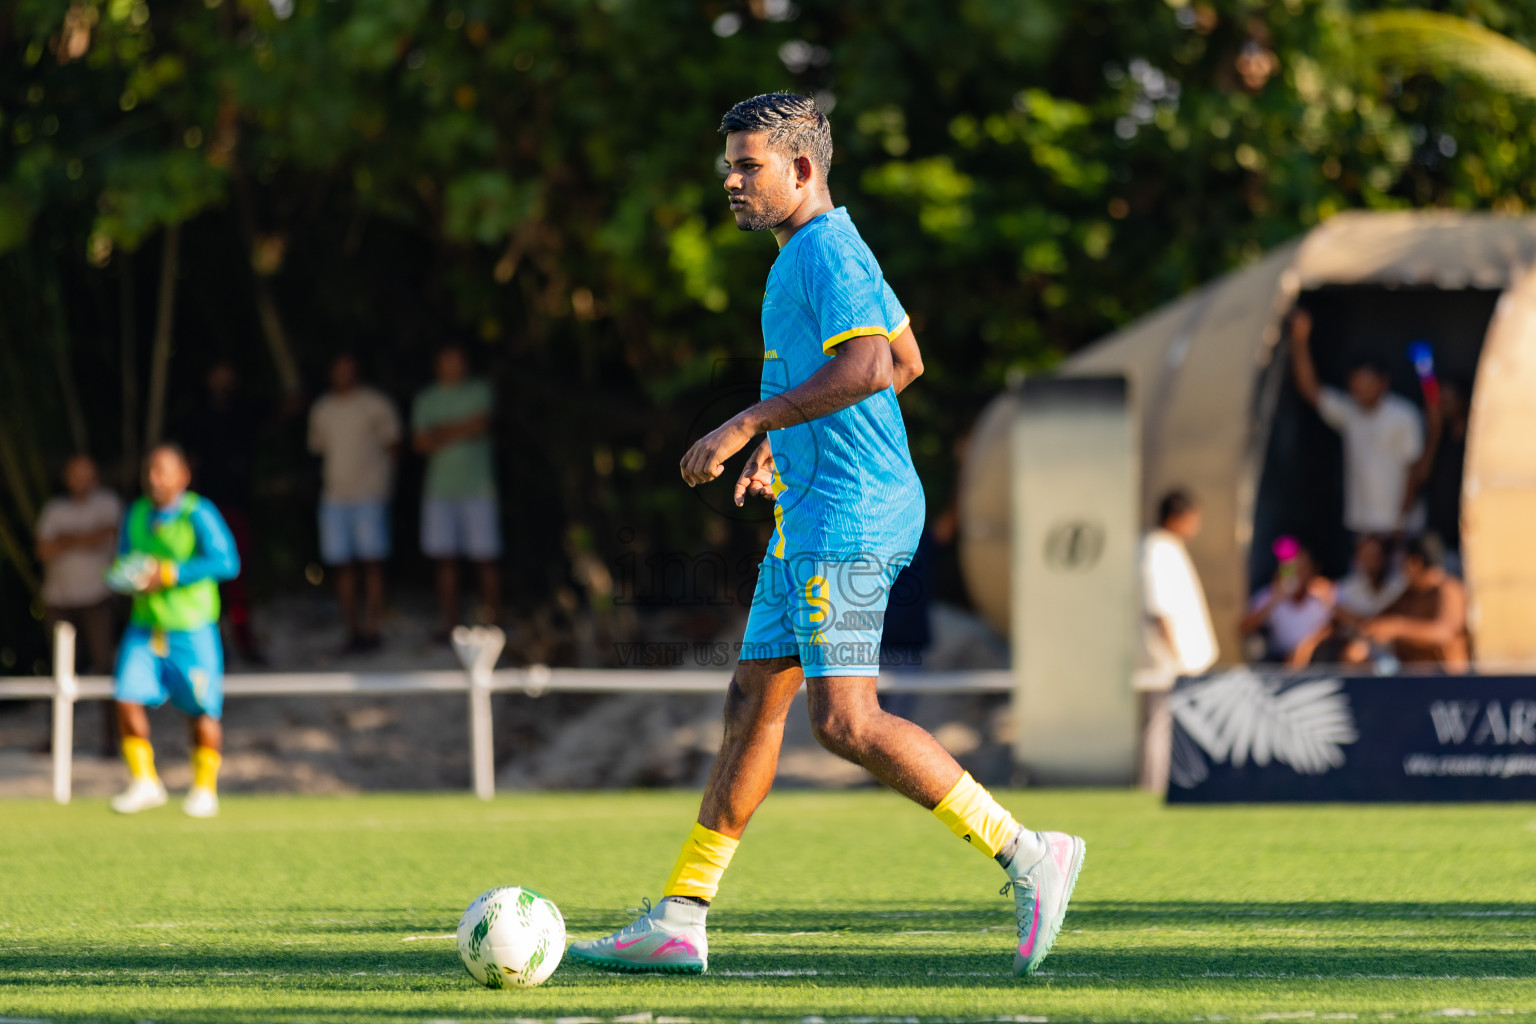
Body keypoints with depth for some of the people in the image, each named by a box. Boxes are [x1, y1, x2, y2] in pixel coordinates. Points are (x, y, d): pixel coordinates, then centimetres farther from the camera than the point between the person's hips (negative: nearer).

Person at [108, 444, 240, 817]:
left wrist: (169, 574, -23)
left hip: (192, 631, -5)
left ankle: (205, 788, 19)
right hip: (145, 628, 5)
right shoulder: (136, 514, 7)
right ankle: (144, 782, 6)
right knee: (128, 699, -8)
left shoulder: (199, 514, -12)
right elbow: (124, 559, 21)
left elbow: (226, 562, -21)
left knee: (203, 710, 1)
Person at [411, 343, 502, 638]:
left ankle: (493, 622, -1)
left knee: (486, 558, -5)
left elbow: (480, 425, -9)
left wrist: (442, 433, -3)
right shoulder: (426, 400, 13)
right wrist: (460, 432, -9)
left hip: (478, 488, -2)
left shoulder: (480, 391, 6)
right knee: (446, 560, -2)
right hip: (440, 488, 2)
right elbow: (422, 443, 3)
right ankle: (450, 624, 1)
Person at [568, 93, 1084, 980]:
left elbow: (868, 368, -27)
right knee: (755, 701, 10)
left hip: (847, 519, -11)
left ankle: (1027, 855, -11)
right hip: (810, 518, 11)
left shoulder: (828, 250, -12)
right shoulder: (813, 251, 19)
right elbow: (907, 361, 29)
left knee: (845, 720, -15)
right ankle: (680, 922, 12)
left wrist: (748, 425, -24)